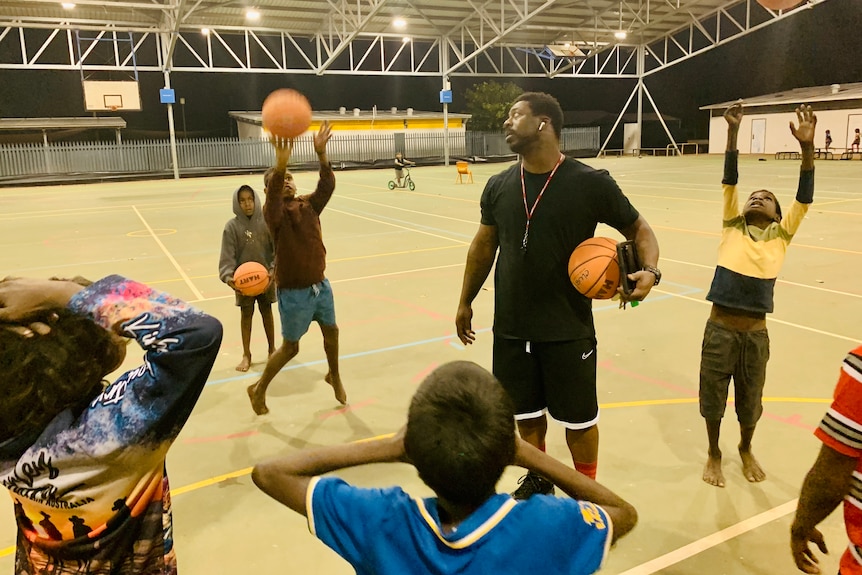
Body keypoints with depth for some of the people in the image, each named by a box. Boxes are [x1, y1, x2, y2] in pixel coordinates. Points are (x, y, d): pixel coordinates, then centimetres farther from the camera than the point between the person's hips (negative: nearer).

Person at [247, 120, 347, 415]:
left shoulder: (309, 204, 1)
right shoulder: (274, 213, -14)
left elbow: (327, 185, -16)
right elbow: (274, 198, -38)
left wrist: (321, 153, -32)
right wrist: (280, 164, -54)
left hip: (320, 284, 6)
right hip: (293, 292, -6)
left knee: (331, 332, 19)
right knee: (290, 347, 5)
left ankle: (334, 376, 46)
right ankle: (258, 389, 26)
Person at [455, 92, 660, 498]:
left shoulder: (590, 183, -11)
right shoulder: (499, 186, 1)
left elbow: (639, 229, -1)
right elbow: (484, 245, 13)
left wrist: (649, 270, -21)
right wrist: (465, 302, 17)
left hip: (568, 329, -3)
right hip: (511, 328, 4)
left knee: (578, 418, 12)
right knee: (526, 412, 18)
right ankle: (538, 480, 43)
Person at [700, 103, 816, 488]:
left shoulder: (780, 235, 6)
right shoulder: (732, 226, 5)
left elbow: (804, 198, -5)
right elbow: (730, 181, -2)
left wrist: (807, 146, -16)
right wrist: (733, 132, -11)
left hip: (755, 333, 1)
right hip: (720, 329, 0)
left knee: (749, 401, 17)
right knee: (713, 397, 12)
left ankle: (746, 449, 44)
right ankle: (714, 454, 35)